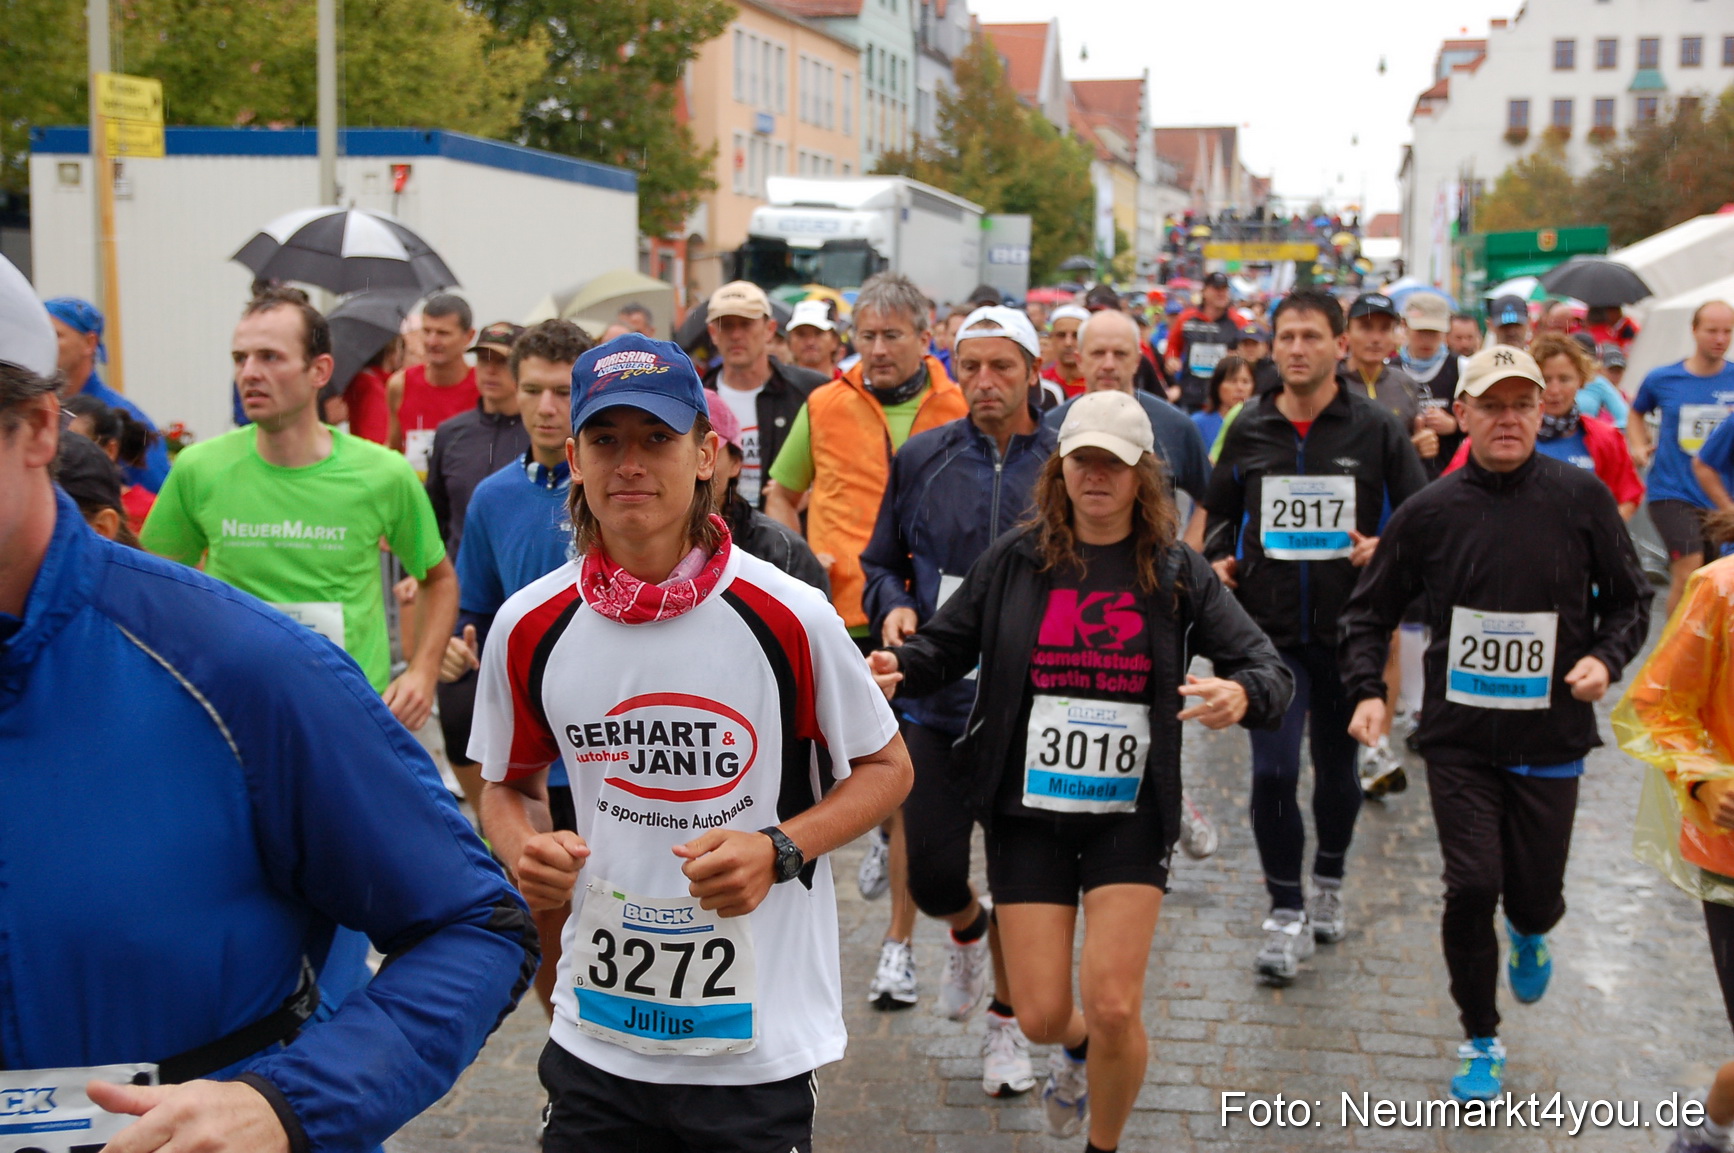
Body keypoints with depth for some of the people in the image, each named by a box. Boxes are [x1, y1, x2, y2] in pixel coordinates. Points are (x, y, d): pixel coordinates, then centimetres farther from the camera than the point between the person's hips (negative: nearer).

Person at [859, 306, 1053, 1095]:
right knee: (932, 875, 0)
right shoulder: (922, 459, 3)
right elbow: (881, 563, 12)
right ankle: (967, 927, 37)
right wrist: (894, 607, -8)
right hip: (936, 697, 1)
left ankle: (1007, 1021, 31)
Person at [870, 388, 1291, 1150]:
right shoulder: (1016, 559, 0)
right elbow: (944, 647, 4)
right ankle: (1077, 1049, 44)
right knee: (1041, 1015, 3)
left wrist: (1241, 695, -28)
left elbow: (1269, 670, -4)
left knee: (1114, 1008, -9)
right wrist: (896, 670, -18)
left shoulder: (1176, 572, -1)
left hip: (1129, 814, -1)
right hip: (1028, 809, 1)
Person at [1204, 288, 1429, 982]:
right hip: (1268, 628, 0)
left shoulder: (1377, 430, -1)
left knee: (1338, 768, 14)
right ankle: (1287, 911, 6)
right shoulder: (1248, 430, 5)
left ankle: (1330, 880, 40)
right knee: (1273, 770, -9)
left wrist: (1385, 548, -15)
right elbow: (1221, 511, 20)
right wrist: (1218, 557, 1)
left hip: (1347, 628, 0)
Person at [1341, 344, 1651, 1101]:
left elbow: (1629, 598, 8)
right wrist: (1366, 690, -7)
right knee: (1472, 888, -5)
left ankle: (1529, 935, 49)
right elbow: (1370, 612, 6)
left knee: (1536, 893, 8)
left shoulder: (1580, 497, -3)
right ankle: (1481, 1042, 18)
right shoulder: (1430, 511, -2)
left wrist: (1606, 657, -10)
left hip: (1551, 736, 0)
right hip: (1459, 736, 0)